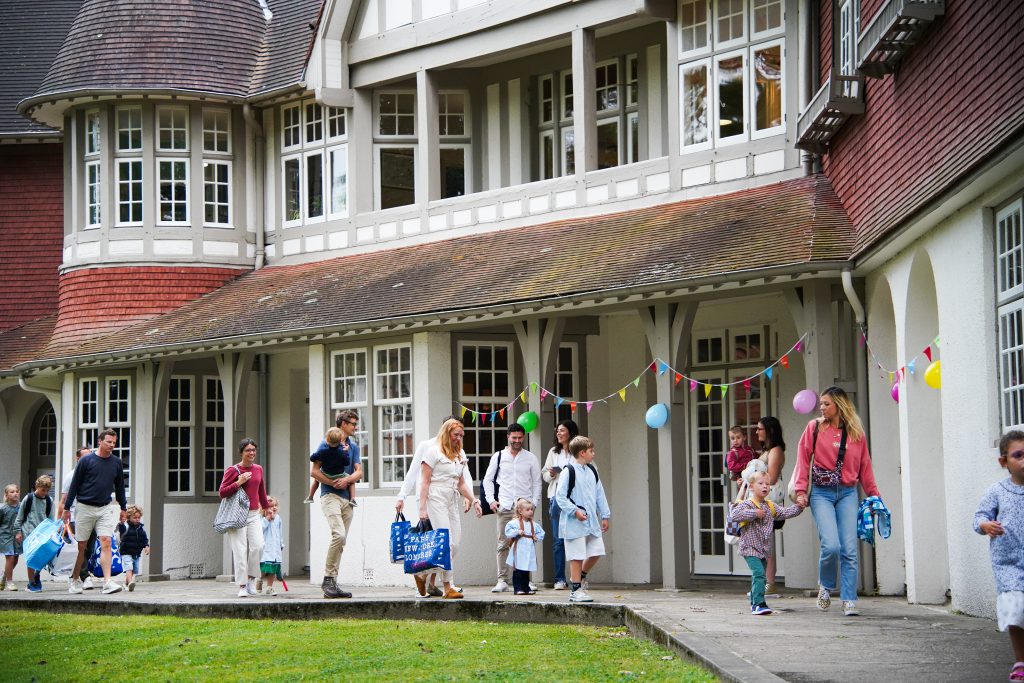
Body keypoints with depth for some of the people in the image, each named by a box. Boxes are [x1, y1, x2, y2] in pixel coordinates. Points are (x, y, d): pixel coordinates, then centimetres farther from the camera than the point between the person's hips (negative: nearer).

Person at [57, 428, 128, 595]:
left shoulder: (116, 463, 7)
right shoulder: (86, 461, -4)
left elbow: (120, 487, 18)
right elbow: (74, 485, -1)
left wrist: (123, 508, 19)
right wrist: (66, 508, -1)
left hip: (105, 508, 2)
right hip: (84, 507, -2)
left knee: (106, 543, -13)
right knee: (81, 546, 4)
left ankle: (107, 582, -19)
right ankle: (75, 580, 19)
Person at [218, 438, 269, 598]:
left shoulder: (258, 469, 12)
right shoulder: (233, 470, -3)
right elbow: (222, 492, -6)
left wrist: (266, 505, 38)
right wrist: (238, 483, -16)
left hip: (254, 514, 4)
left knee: (258, 546, -13)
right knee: (240, 550, -6)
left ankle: (251, 579, 5)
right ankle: (242, 586, 0)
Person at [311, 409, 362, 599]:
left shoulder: (353, 446, 17)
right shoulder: (328, 443, -2)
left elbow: (359, 472, 8)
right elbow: (315, 471, -5)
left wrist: (346, 480, -12)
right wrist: (334, 484, -14)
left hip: (347, 498, 7)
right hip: (330, 496, -7)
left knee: (341, 541, 4)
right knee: (338, 534, -22)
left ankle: (331, 583, 8)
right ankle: (328, 578, -14)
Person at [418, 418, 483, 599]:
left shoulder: (460, 454, 18)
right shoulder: (433, 451, -3)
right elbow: (425, 482, -6)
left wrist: (473, 500, 11)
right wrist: (422, 508, -12)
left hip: (452, 501, 7)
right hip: (436, 500, -7)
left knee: (455, 545, 1)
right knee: (446, 543, -12)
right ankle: (447, 588, -11)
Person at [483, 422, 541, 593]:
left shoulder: (531, 458, 8)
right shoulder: (499, 457, 8)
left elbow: (537, 482, 10)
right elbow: (488, 480, 12)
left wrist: (534, 503, 0)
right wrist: (491, 500, 1)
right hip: (504, 507, 0)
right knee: (503, 545, -1)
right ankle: (502, 581, 1)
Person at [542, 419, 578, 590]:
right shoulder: (554, 452, 15)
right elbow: (544, 474, 20)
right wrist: (551, 474, -1)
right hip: (557, 498, 3)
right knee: (558, 540, 0)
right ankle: (559, 579, 3)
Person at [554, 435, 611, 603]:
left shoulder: (592, 471, 12)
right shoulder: (568, 472, -10)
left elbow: (600, 494, 17)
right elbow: (560, 496, -12)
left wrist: (605, 516, 14)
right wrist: (575, 511, -18)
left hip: (591, 521, 7)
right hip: (574, 523, -7)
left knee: (596, 552, 7)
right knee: (577, 556, -3)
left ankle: (580, 576, 30)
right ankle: (576, 590, 4)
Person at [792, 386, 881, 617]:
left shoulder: (856, 433, 8)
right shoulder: (815, 428, 4)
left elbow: (865, 467, 14)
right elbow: (803, 459, 3)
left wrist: (874, 494, 11)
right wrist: (800, 490, -5)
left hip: (848, 494, 2)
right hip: (822, 493, -2)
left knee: (849, 550, -4)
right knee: (831, 546, -15)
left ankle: (849, 601, 3)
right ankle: (826, 586, 12)